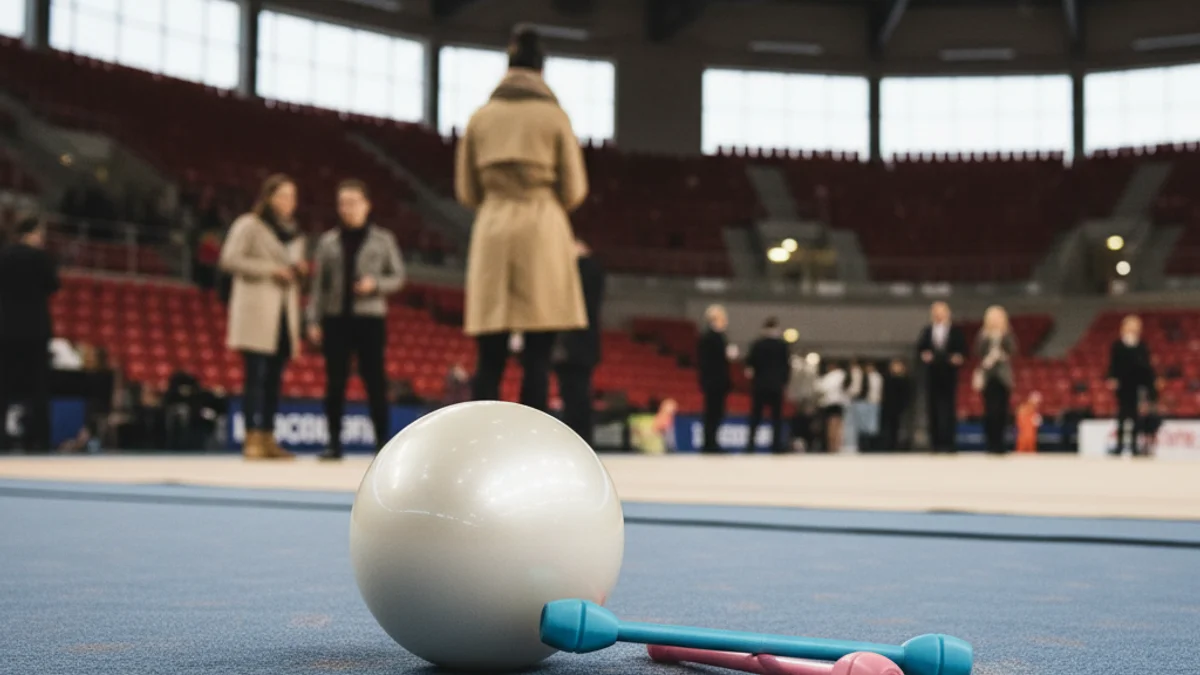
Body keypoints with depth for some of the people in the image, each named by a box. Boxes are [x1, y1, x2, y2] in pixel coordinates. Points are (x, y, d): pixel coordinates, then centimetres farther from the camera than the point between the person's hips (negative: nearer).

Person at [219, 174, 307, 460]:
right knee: (256, 375, -10)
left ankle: (268, 439, 8)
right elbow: (230, 259, -11)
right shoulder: (248, 225, 0)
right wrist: (271, 269, -13)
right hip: (256, 312, -7)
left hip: (284, 313, 7)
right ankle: (252, 438, -10)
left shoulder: (292, 232, 21)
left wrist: (298, 270, 4)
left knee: (274, 378, 5)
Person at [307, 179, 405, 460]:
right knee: (335, 382, 1)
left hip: (370, 319, -2)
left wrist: (376, 284, -12)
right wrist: (314, 321, 2)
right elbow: (318, 284, 8)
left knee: (374, 380, -4)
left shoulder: (382, 240, 6)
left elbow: (398, 276, 7)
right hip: (336, 319, 2)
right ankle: (334, 442, 7)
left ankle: (382, 441, 1)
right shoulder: (328, 241, 9)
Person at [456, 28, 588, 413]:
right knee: (537, 357, -2)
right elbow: (574, 190, 3)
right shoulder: (553, 115, 2)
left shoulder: (481, 116, 8)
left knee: (491, 357, 3)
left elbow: (466, 191, 9)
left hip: (492, 231, 3)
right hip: (543, 230, -2)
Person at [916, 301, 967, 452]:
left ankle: (948, 442, -6)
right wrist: (923, 355, -12)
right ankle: (935, 441, 8)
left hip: (949, 374, -3)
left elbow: (963, 350, 2)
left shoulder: (956, 332, 2)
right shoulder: (927, 331, 8)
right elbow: (919, 348, 9)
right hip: (931, 374, 3)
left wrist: (958, 357, -17)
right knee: (933, 407, 3)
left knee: (948, 407, -7)